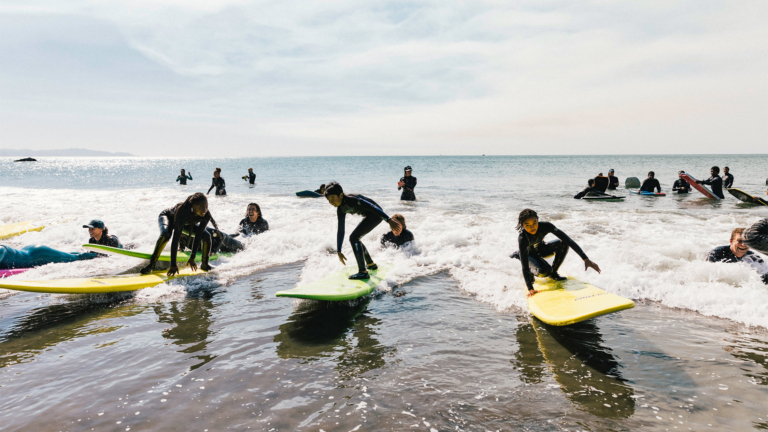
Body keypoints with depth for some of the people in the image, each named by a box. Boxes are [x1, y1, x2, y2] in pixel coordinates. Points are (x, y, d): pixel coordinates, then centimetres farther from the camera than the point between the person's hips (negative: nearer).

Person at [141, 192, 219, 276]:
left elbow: (198, 236, -27)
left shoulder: (206, 215, -33)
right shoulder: (183, 213, -46)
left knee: (206, 236, -13)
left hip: (187, 222, 5)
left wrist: (192, 258, -27)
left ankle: (204, 264, 4)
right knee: (165, 234, -36)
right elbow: (176, 239, -46)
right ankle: (151, 264, -24)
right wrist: (173, 265, -48)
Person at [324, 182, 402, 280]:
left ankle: (363, 272, -17)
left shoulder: (351, 199, -24)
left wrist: (389, 220, -33)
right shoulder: (340, 209, 4)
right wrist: (338, 252, 7)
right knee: (355, 239, 21)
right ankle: (371, 264, 38)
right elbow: (340, 231, 8)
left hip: (376, 214, -10)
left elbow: (372, 207, -28)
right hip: (369, 216, 10)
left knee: (353, 238, -17)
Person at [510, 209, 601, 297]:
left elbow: (568, 240, -32)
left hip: (541, 249, 4)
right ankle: (530, 271, 2)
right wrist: (530, 289, -46)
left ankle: (553, 273, -5)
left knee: (563, 243, -23)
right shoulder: (522, 238, -39)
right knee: (545, 271, -33)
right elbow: (524, 266, -39)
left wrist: (586, 259, -39)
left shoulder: (545, 226, -31)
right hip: (529, 254, -4)